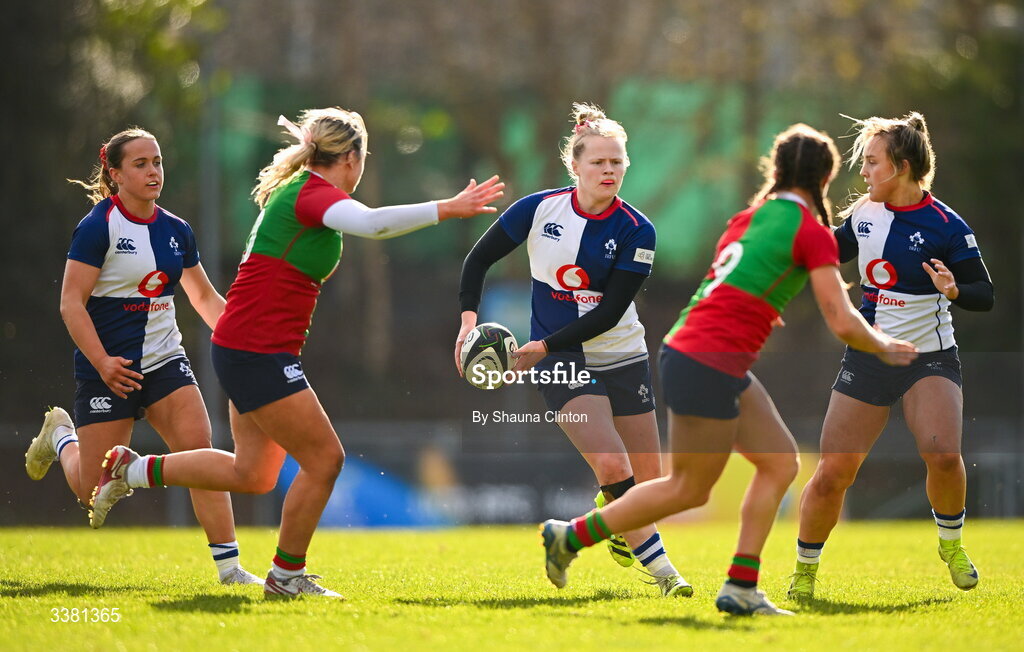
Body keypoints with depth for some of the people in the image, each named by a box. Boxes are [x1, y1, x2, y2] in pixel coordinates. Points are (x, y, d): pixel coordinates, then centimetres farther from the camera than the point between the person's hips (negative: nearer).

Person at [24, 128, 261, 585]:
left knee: (199, 448, -17)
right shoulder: (98, 227, -11)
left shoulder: (176, 230, 7)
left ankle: (228, 565, -15)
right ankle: (60, 437, 36)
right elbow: (71, 302, -15)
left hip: (164, 359, 5)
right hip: (108, 367, -5)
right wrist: (103, 363, -24)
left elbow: (205, 297, 20)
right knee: (94, 492, 1)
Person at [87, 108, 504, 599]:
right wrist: (447, 209, -36)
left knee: (252, 474, 17)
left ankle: (133, 469, 27)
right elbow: (370, 223, -36)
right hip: (258, 352, -10)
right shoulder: (315, 192, -16)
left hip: (250, 351, 10)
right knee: (325, 458, -5)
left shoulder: (294, 190, 14)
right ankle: (286, 575, 7)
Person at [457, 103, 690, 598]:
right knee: (612, 467, -21)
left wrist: (545, 346, -22)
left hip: (622, 357, 2)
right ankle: (658, 566, -12)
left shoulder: (636, 231, -10)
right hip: (563, 366, -2)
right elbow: (479, 259, 3)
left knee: (649, 482, 5)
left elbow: (610, 312, -15)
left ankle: (621, 533, 39)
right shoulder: (538, 210, -9)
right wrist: (469, 319, -12)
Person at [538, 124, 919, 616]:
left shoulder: (753, 216, 13)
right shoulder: (812, 233, -10)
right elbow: (844, 325, -13)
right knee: (689, 489, 7)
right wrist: (884, 349, 4)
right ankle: (572, 535, 14)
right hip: (708, 367, -9)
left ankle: (741, 588, 11)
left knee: (781, 462, 12)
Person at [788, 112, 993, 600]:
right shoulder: (864, 214, 4)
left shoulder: (946, 225, -12)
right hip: (868, 357, 4)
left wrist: (955, 290, -31)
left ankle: (951, 543, 0)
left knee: (942, 454, -28)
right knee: (831, 474, -3)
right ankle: (804, 571, 16)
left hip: (929, 358, -4)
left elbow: (985, 295, -12)